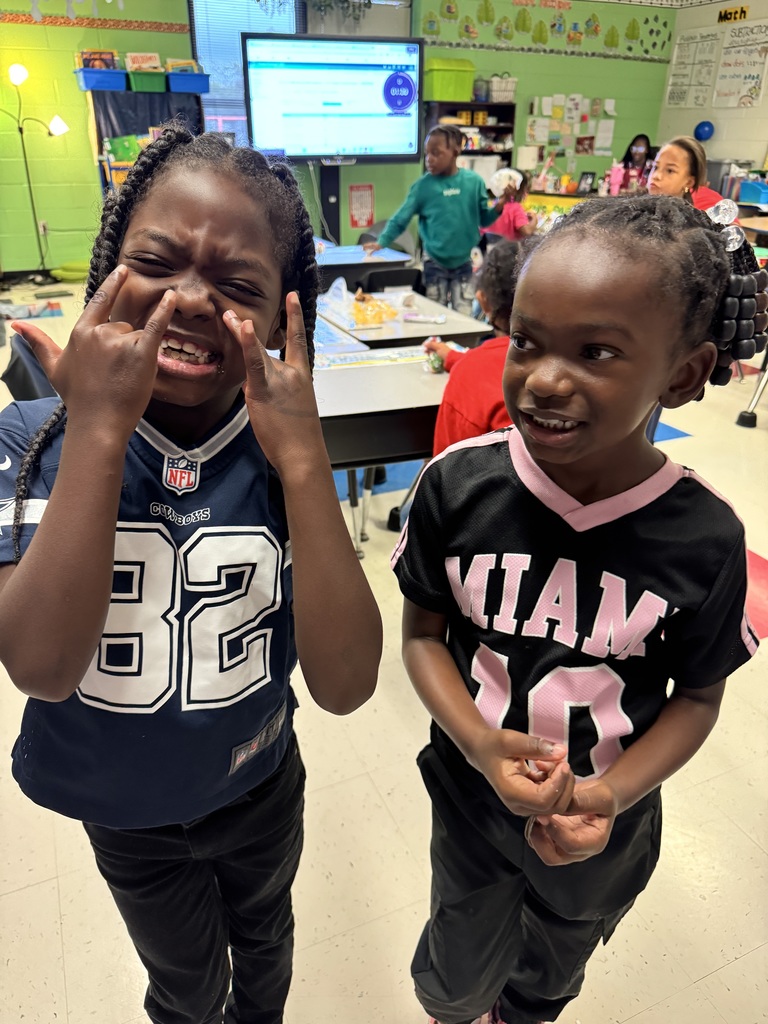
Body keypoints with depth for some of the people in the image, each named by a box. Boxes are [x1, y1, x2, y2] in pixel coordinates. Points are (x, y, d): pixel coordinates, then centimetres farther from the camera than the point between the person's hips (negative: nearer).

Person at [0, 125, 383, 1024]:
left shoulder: (284, 454, -21)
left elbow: (345, 686, -30)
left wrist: (303, 460, -39)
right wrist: (96, 432, -38)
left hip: (260, 786, 1)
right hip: (122, 807, 0)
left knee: (263, 940, 31)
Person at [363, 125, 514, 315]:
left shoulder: (474, 181, -4)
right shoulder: (423, 185, -7)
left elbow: (483, 219, 4)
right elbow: (401, 218, -3)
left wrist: (499, 206, -14)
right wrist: (382, 242, -13)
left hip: (463, 263, 1)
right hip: (434, 264, -1)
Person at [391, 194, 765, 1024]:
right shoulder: (456, 486, -23)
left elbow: (697, 695, -8)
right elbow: (423, 635, -11)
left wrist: (613, 794, -22)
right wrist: (480, 745, -25)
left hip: (605, 827, 1)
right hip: (471, 797, 0)